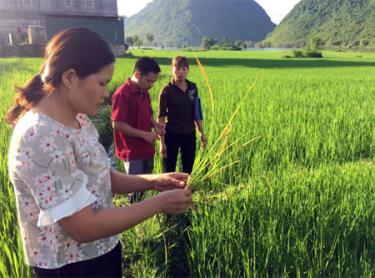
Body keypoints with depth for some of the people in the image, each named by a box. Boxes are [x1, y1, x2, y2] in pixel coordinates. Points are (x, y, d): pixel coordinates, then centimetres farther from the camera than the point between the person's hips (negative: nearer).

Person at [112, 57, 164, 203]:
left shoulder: (144, 92, 8)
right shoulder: (122, 94, -18)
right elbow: (117, 124, -20)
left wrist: (155, 124, -1)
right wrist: (144, 134, -19)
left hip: (147, 149, 8)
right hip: (132, 152, -8)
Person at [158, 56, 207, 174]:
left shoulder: (193, 87, 2)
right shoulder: (167, 90, -11)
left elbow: (196, 112, 11)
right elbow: (161, 117, -9)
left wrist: (201, 133, 11)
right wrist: (162, 142, -12)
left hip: (190, 134, 4)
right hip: (172, 134, -4)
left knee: (188, 170, 14)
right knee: (168, 171, 4)